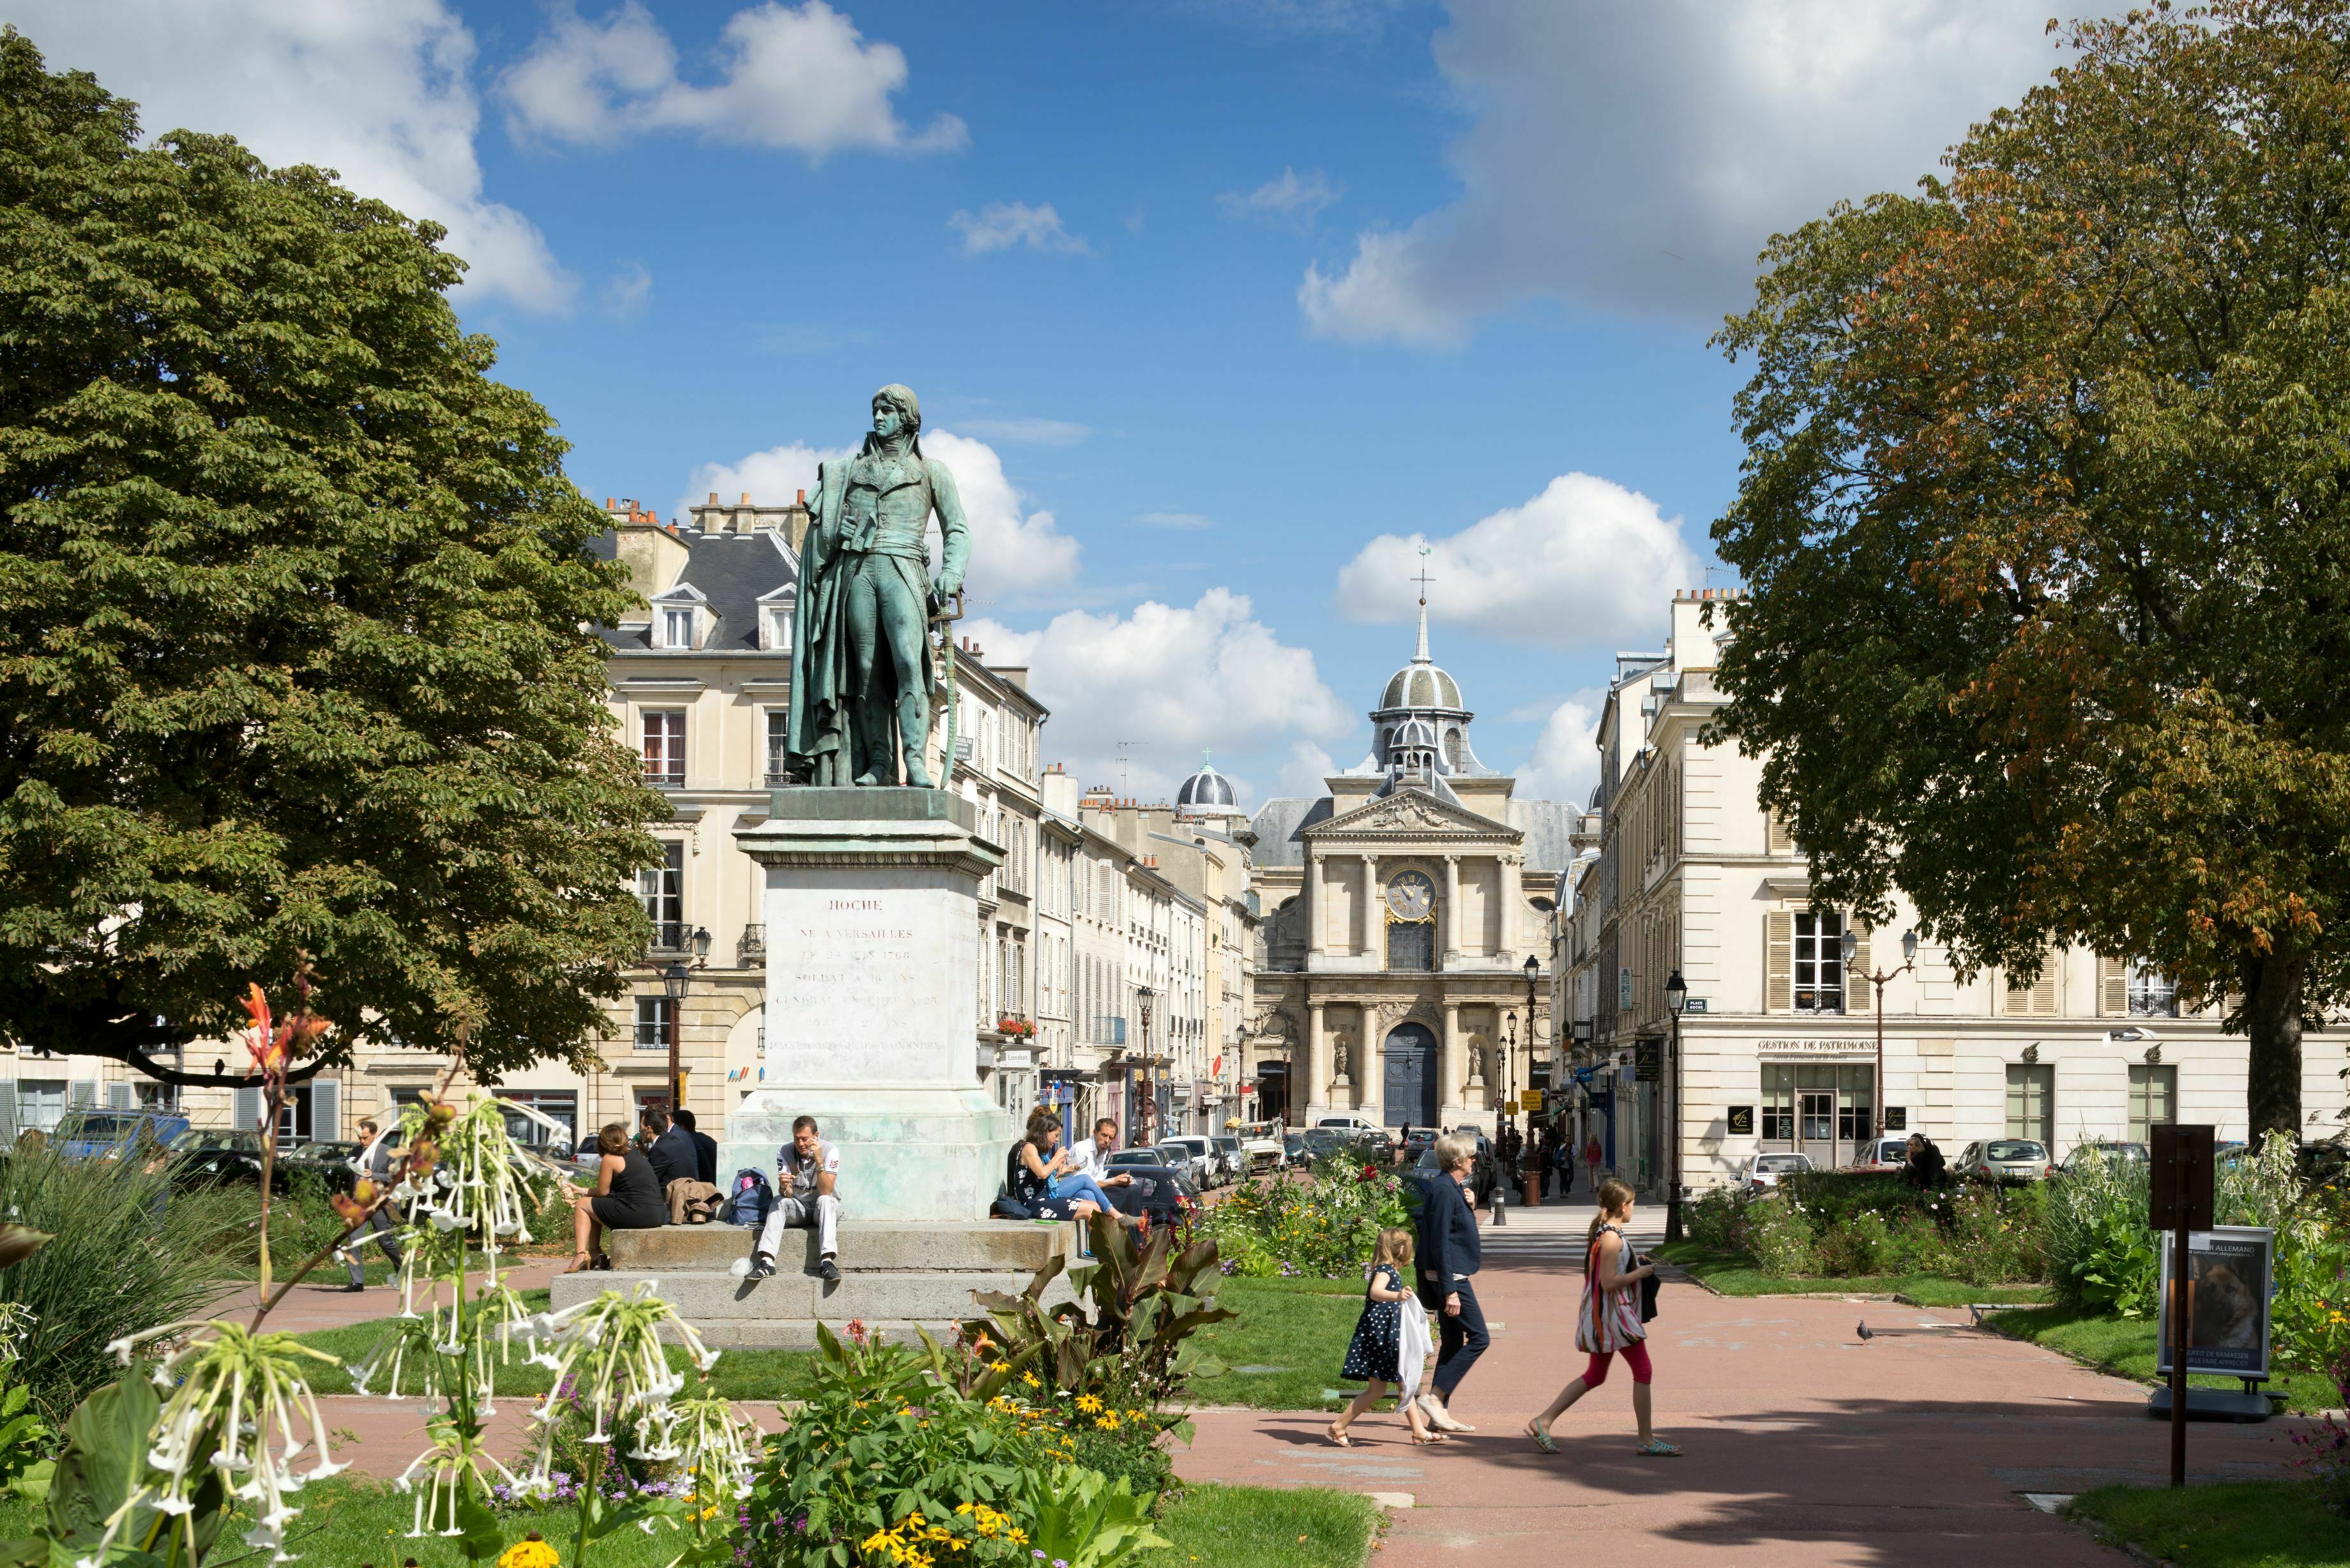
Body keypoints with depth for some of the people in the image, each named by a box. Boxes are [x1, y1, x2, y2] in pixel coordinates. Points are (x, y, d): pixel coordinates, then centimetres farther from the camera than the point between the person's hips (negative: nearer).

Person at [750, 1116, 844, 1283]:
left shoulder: (829, 1152, -17)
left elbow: (825, 1192, -26)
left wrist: (819, 1160, -35)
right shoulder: (785, 1153, -10)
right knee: (779, 1201, -26)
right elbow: (787, 1194, -16)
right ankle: (766, 1262, -38)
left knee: (824, 1200, -34)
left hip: (825, 1210, -2)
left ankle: (827, 1262, -48)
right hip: (798, 1209, 2)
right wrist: (783, 1186, -40)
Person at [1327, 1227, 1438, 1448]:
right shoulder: (1385, 1270, -14)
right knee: (1376, 1389, -7)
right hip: (1378, 1336, -10)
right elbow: (1375, 1292, -35)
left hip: (1390, 1337, 10)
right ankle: (1338, 1427, -2)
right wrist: (1396, 1295, -54)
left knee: (1404, 1383, 11)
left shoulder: (1391, 1271, 16)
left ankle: (1419, 1431, 14)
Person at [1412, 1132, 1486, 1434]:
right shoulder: (1444, 1190, -17)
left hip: (1452, 1275, 10)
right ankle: (1434, 1397, -11)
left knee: (1452, 1344, 11)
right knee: (1478, 1338, -10)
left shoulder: (1451, 1187, 13)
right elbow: (1440, 1242, -21)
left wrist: (1468, 1206, 6)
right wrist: (1450, 1291, -24)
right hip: (1450, 1276, -10)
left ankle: (1439, 1413, 13)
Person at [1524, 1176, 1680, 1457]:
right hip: (1613, 1314, -10)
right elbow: (1609, 1282, -23)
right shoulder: (1612, 1238, -19)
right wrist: (1640, 1273, -12)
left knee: (1595, 1376, 13)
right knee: (1642, 1371, -1)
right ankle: (1647, 1441, 4)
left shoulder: (1603, 1232, 12)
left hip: (1603, 1316, 10)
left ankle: (1542, 1422, 9)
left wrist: (1636, 1266, 15)